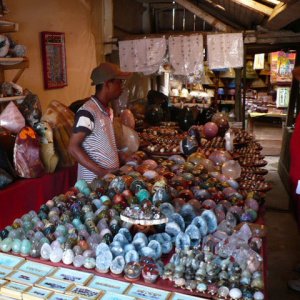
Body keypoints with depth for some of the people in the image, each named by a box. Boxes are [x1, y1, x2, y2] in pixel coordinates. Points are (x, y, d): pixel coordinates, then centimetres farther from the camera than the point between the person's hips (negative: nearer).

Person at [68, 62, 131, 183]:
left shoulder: (108, 111, 10)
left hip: (112, 176, 8)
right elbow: (73, 148, -19)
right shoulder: (87, 111, -17)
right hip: (95, 180, -8)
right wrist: (101, 172, -22)